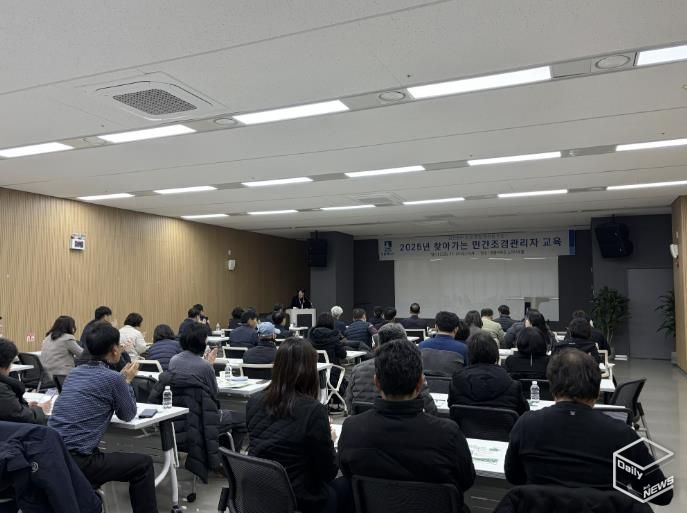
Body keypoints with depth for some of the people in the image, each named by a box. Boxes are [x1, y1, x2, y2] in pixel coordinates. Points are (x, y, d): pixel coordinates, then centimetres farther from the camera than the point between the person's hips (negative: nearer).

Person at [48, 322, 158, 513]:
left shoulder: (75, 372, 11)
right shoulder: (112, 378, -11)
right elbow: (128, 415, 5)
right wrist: (127, 381, 15)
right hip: (76, 461, -8)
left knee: (101, 455, 34)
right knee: (144, 464, 4)